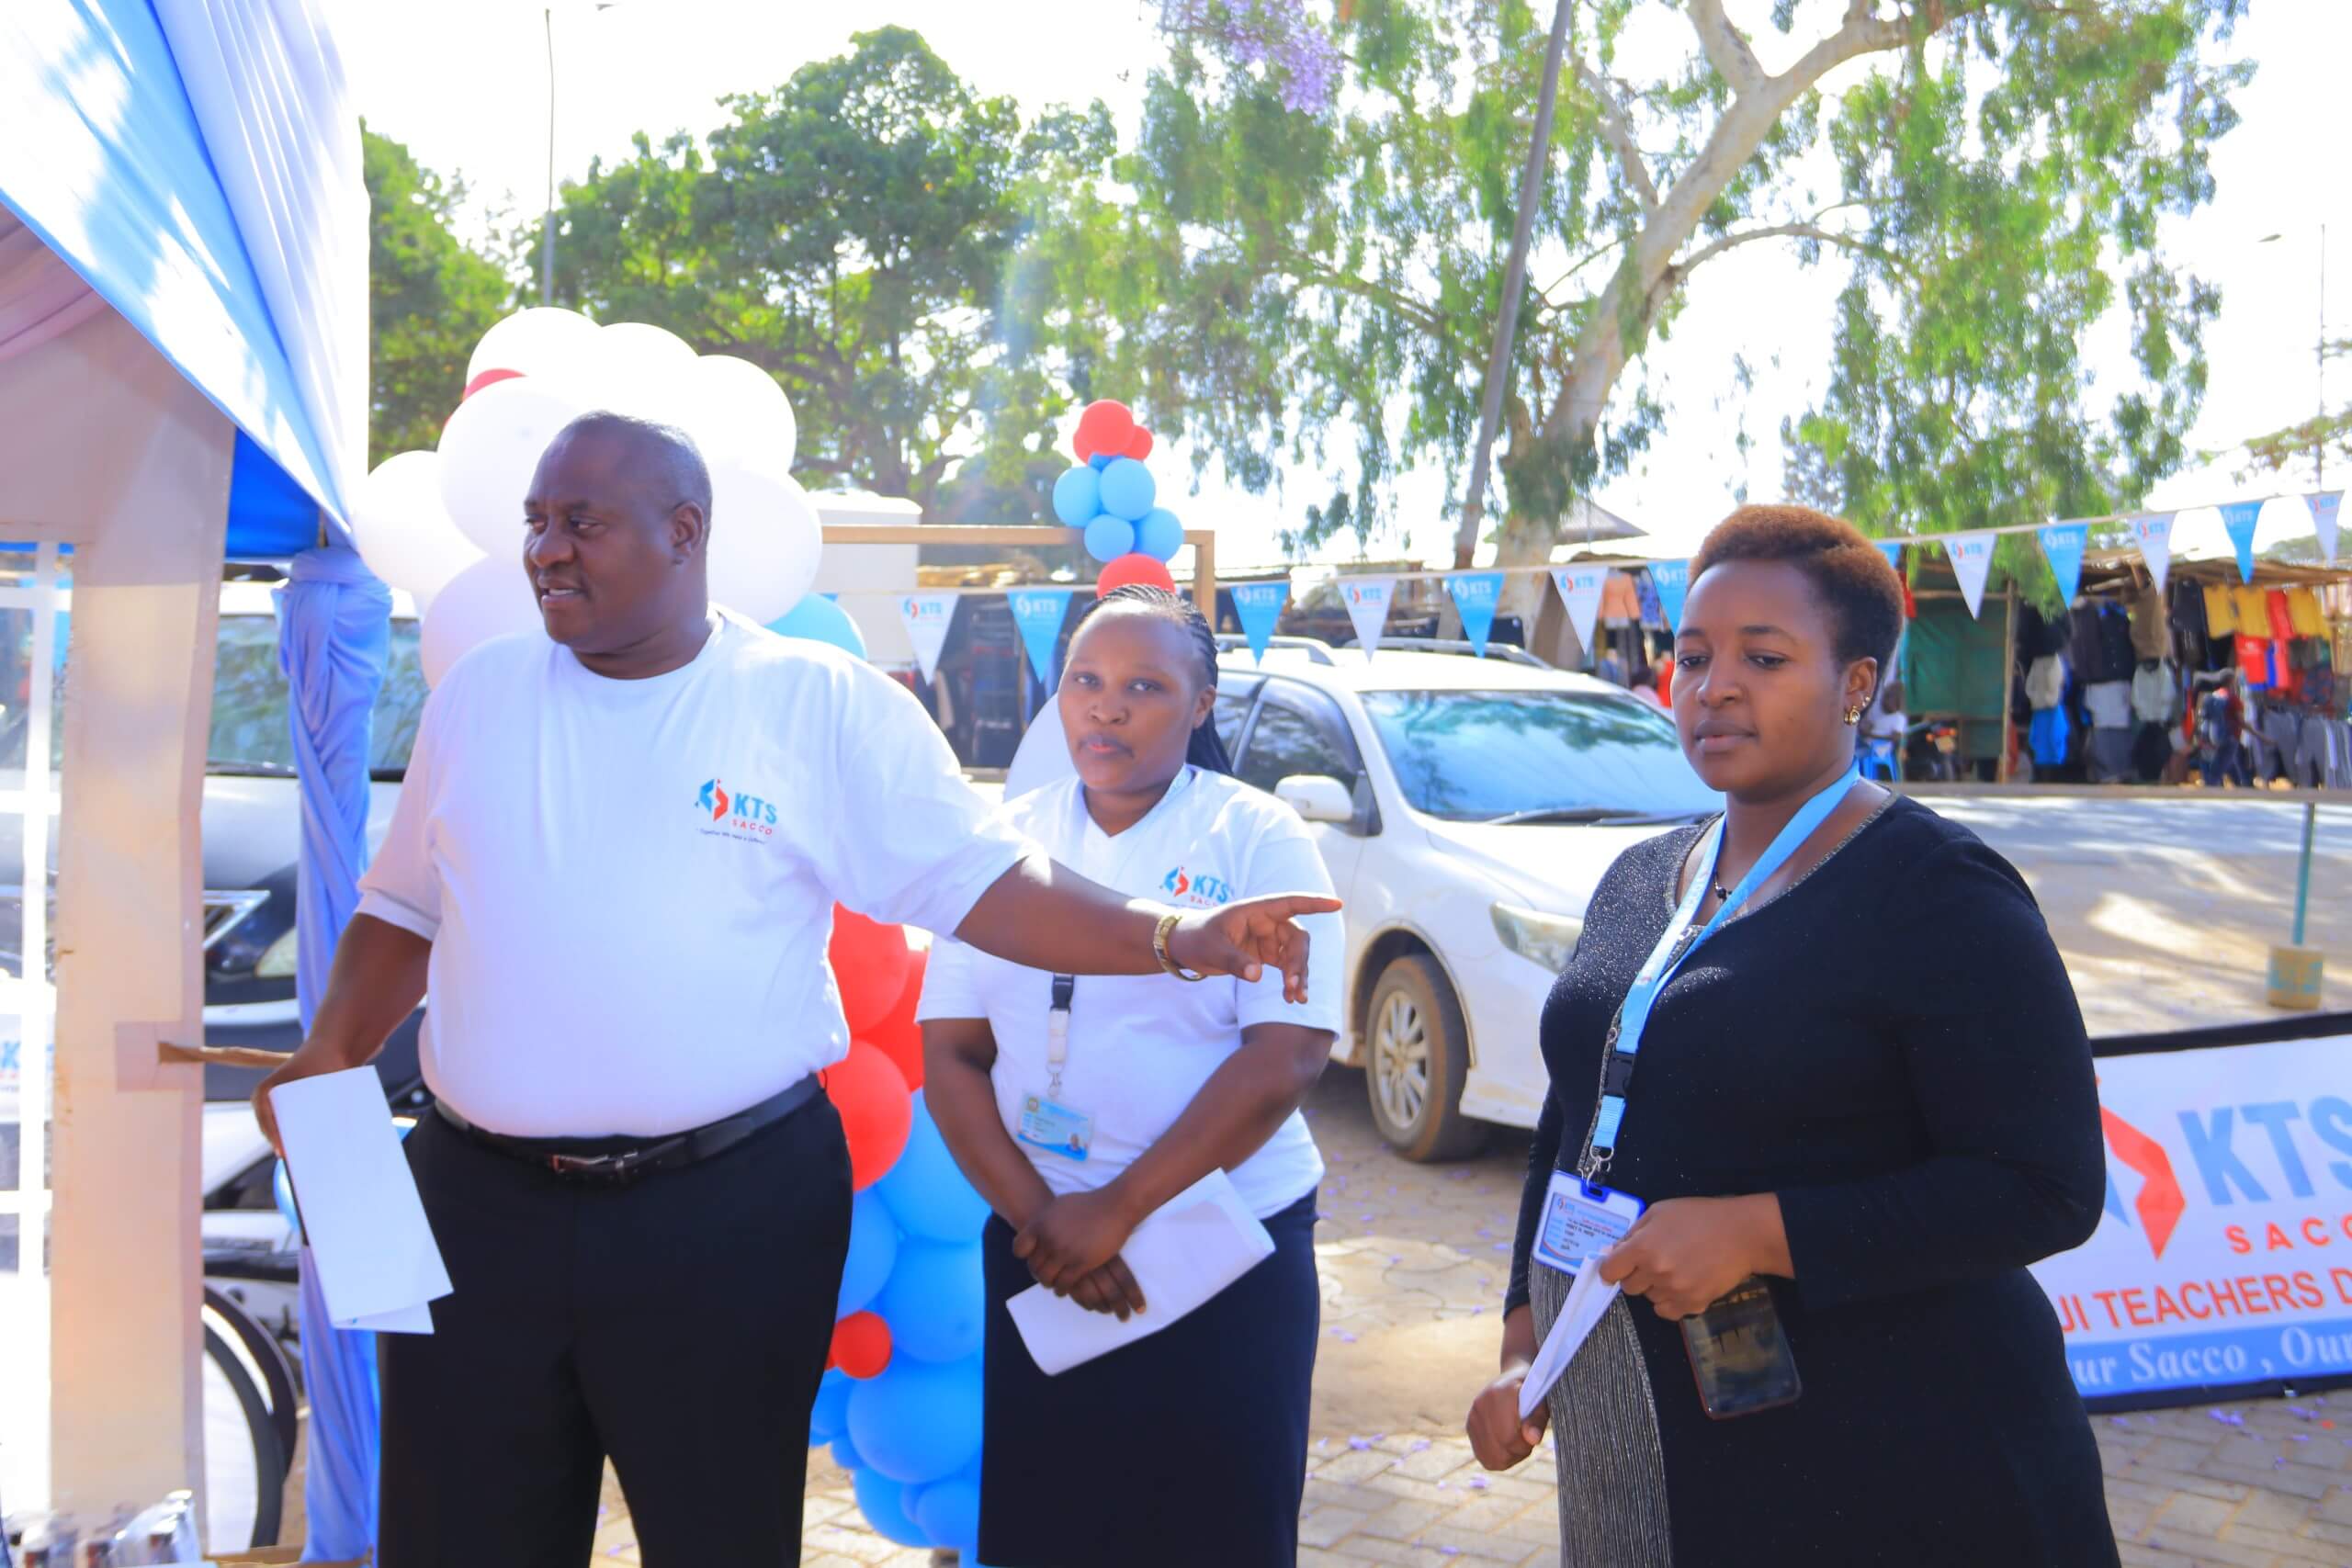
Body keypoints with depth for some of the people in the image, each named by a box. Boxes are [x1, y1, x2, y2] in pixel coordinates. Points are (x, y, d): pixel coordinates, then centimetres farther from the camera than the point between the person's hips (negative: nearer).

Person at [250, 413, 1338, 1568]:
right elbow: (405, 909, 16)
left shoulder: (823, 705, -3)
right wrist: (331, 1057, -1)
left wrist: (1173, 937, -19)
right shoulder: (480, 693, 9)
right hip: (481, 1202, 3)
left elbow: (981, 883, -6)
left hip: (734, 1211, -3)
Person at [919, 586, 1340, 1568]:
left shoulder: (1259, 839, -5)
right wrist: (1035, 1213, -12)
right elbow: (950, 1055, 2)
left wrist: (1117, 1210, -16)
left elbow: (1287, 1056, -14)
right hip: (1038, 1253, 3)